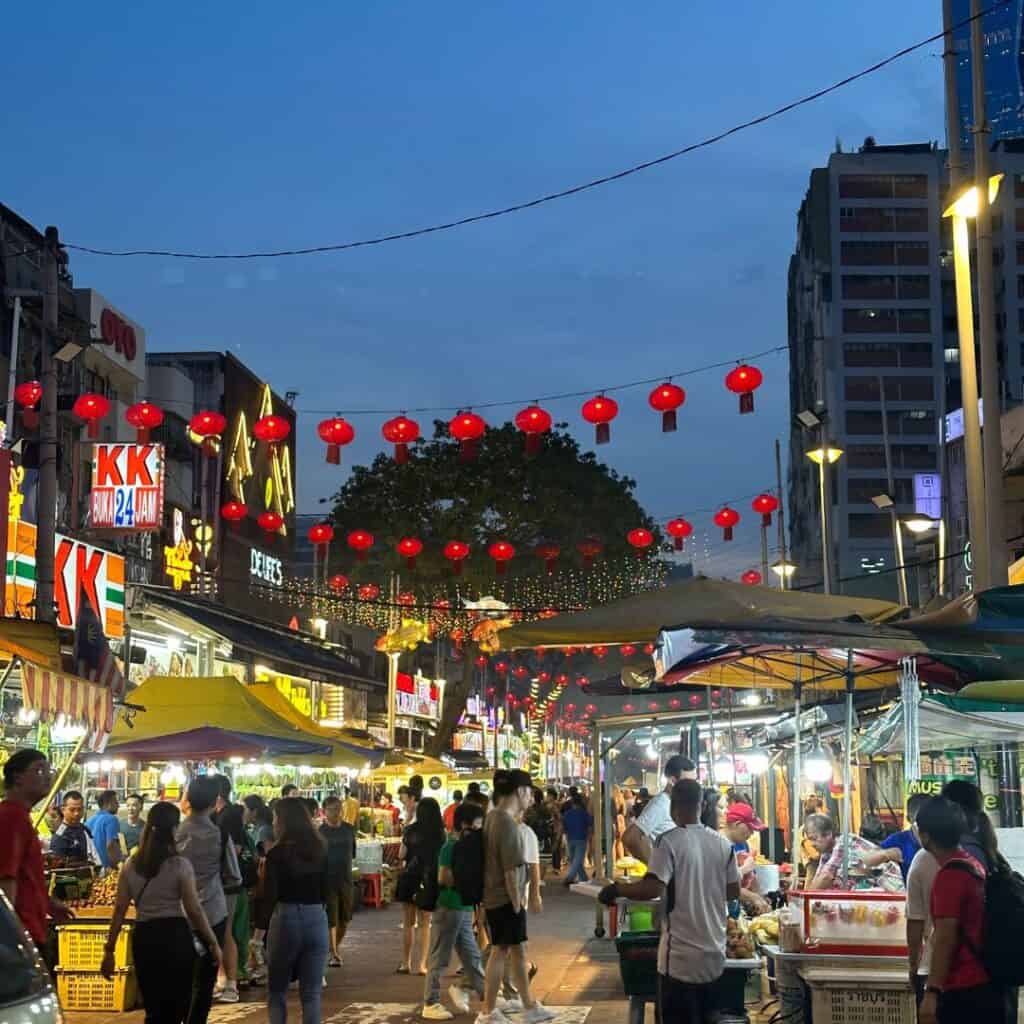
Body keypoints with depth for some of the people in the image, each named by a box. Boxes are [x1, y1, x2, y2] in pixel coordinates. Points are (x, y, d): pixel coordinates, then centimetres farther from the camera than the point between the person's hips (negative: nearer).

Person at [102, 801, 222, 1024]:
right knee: (177, 1005, 9)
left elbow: (119, 910, 1)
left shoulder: (131, 866, 2)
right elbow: (194, 910, -8)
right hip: (175, 936, -3)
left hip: (143, 937, 3)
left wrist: (109, 950, 6)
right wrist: (213, 943, 2)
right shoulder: (180, 865, -9)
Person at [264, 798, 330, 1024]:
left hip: (286, 918, -3)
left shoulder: (277, 853, -8)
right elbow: (325, 891, 12)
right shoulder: (320, 849, 6)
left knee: (277, 990, 11)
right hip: (317, 919, 4)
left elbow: (270, 895, -11)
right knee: (311, 992, 7)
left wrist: (263, 876, 4)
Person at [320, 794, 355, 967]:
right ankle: (333, 954, 6)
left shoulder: (348, 829, 4)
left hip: (345, 879, 4)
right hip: (327, 880, -4)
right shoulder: (320, 832, -7)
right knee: (331, 920, -3)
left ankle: (337, 945, 33)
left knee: (345, 918, 11)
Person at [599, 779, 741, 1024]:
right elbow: (733, 892, 10)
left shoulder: (669, 841, -13)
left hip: (682, 957, -5)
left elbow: (653, 889, -22)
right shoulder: (723, 843, 3)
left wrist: (616, 889, -8)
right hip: (714, 955, 5)